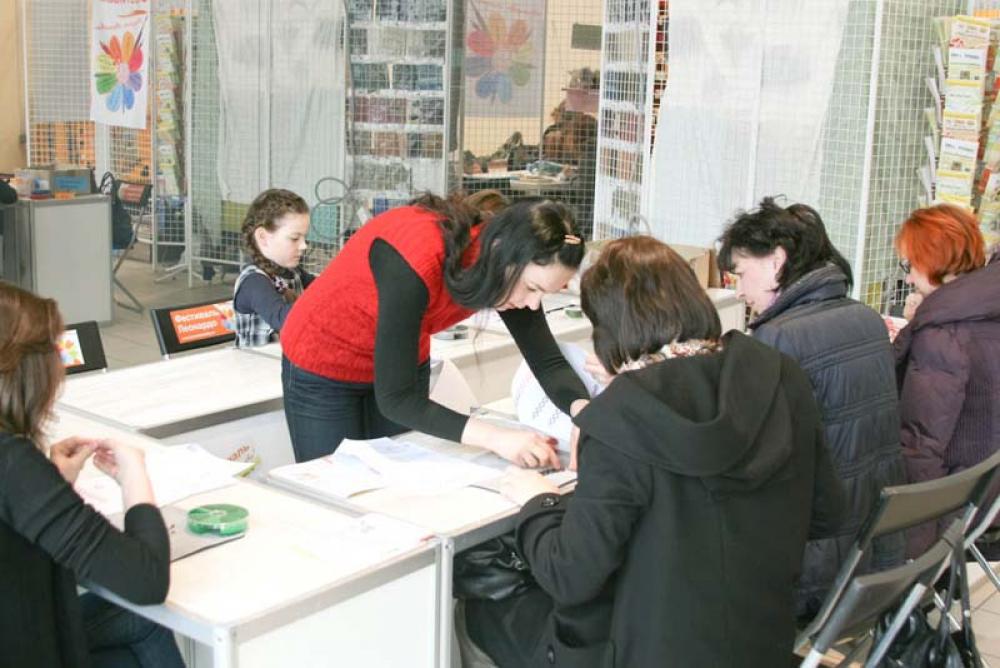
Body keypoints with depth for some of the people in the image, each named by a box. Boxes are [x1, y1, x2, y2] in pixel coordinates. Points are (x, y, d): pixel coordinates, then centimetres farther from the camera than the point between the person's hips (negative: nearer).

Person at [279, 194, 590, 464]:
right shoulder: (417, 262, -38)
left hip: (402, 365, 6)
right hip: (324, 370, -5)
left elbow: (548, 361, -15)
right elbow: (395, 398, -36)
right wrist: (496, 438, -46)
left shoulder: (513, 269, -19)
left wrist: (584, 412, -36)